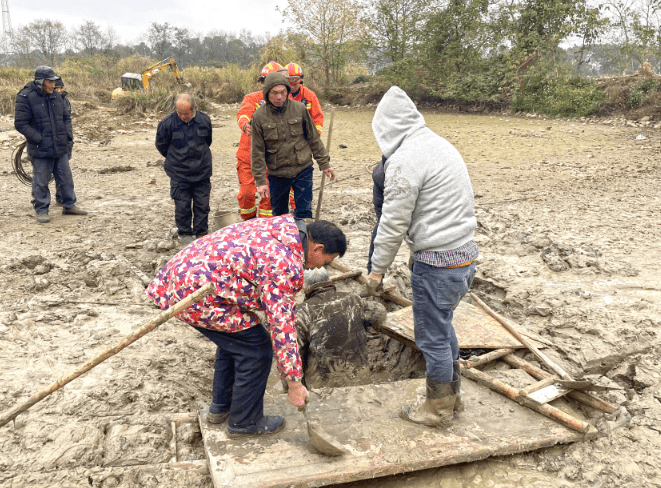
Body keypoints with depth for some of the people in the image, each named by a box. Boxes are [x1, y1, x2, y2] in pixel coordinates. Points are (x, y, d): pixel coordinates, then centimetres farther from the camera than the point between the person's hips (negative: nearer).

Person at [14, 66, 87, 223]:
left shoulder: (56, 96, 9)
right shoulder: (26, 97, -10)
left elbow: (66, 117, 19)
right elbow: (20, 123, -11)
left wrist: (68, 136, 6)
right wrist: (39, 139, -17)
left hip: (61, 148, 6)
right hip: (41, 151, -6)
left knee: (66, 179, 11)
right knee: (41, 182, 2)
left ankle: (69, 206, 24)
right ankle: (41, 211, 13)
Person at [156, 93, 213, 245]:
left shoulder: (204, 120, -3)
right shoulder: (167, 123, -12)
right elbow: (161, 146, 4)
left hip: (202, 171, 2)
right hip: (179, 174, -2)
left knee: (202, 204, 8)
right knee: (182, 205, 4)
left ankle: (201, 232, 22)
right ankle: (184, 234, 21)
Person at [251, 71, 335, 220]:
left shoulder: (299, 109, -5)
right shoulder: (259, 116, -6)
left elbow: (314, 139, 5)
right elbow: (257, 152, -3)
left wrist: (324, 163, 5)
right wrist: (260, 180, -6)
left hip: (303, 170, 0)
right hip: (277, 174, 1)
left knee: (304, 214, -1)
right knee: (279, 215, 14)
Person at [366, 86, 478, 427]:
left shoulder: (404, 159, -17)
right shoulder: (440, 144, 13)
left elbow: (393, 223, -15)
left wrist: (377, 270, -4)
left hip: (437, 263, -9)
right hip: (466, 254, 10)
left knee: (432, 336, 7)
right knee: (442, 325, 23)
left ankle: (439, 409, 24)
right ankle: (452, 395, 39)